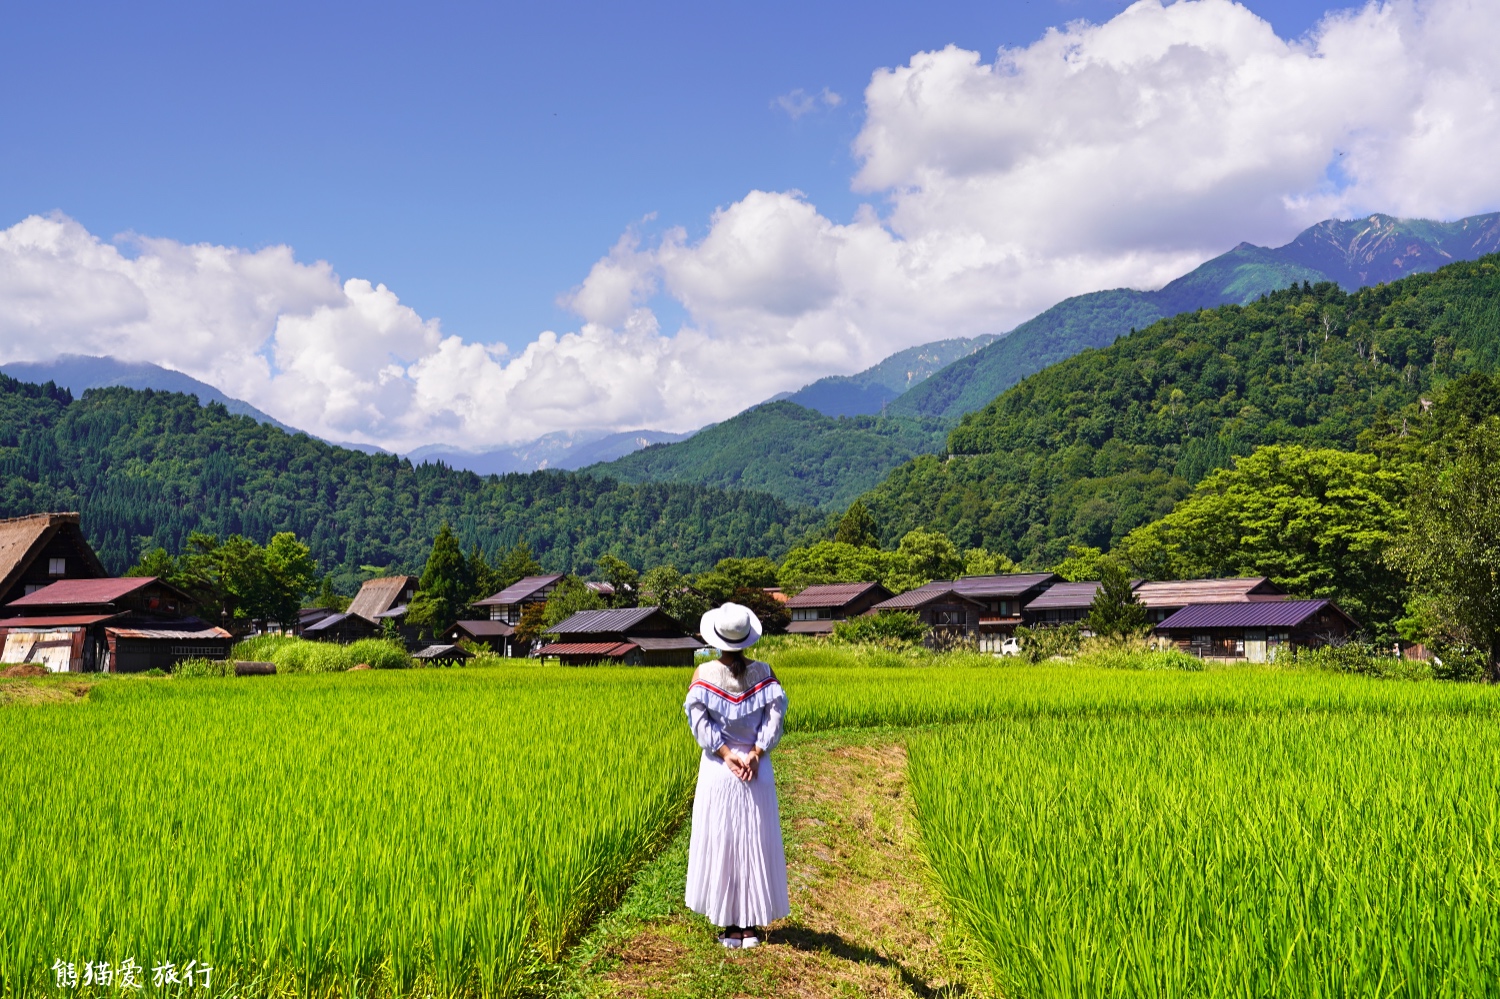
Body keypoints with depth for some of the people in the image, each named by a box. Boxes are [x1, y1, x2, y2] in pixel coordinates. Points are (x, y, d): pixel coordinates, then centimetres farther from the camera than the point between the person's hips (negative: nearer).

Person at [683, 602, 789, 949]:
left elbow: (699, 718, -12)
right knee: (756, 843, 9)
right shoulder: (763, 671, 0)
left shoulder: (704, 673, -4)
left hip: (718, 770, -1)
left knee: (721, 843, 6)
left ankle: (730, 926, 7)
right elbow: (775, 713, -9)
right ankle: (751, 925, 11)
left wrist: (726, 753, -13)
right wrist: (755, 753, -14)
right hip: (758, 771, 1)